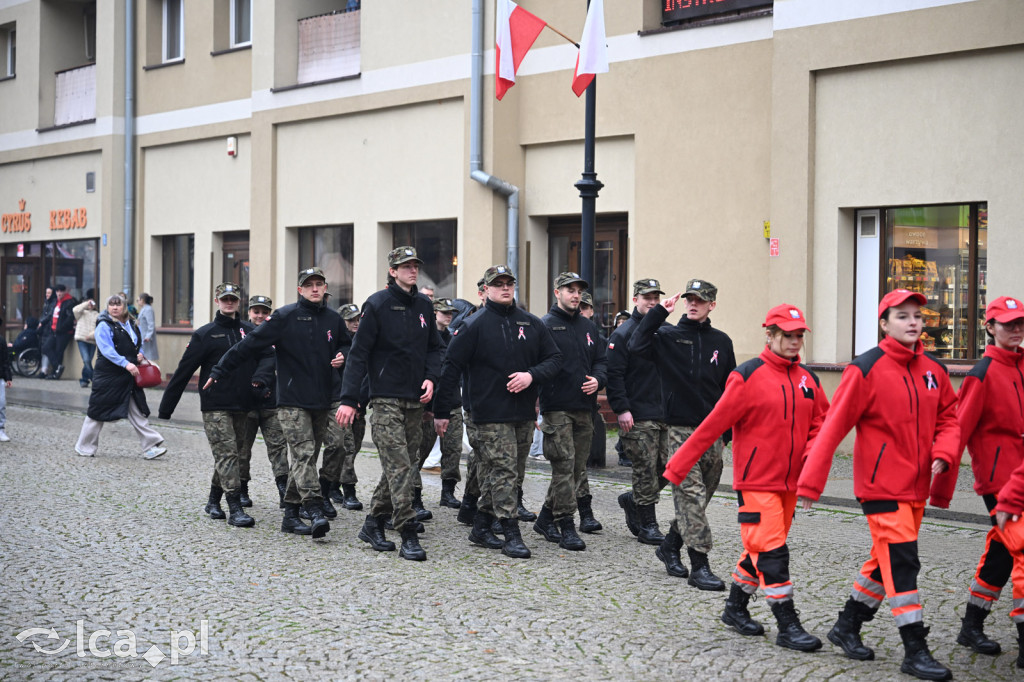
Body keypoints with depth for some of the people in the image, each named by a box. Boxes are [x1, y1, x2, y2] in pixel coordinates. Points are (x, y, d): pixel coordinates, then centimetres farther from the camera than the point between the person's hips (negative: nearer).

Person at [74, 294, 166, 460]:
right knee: (99, 410, 3)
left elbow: (138, 345, 27)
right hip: (108, 376, -6)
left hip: (129, 377, 6)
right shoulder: (104, 326, -10)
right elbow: (107, 350, -21)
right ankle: (84, 447, 18)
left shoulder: (131, 325, 12)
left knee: (137, 411, 4)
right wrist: (126, 364, -29)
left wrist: (140, 355, 4)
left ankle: (151, 446, 2)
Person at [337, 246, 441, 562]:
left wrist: (430, 377, 1)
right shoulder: (377, 304, -6)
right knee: (399, 467, -11)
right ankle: (408, 535, -10)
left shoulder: (424, 305, 12)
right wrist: (349, 399, -13)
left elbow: (433, 347, 21)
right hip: (386, 398, -6)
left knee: (399, 467, 10)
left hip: (415, 400, 6)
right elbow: (359, 353, -8)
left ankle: (373, 524, 23)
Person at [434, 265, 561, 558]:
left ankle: (482, 526, 21)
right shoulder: (474, 325, -3)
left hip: (524, 413, 6)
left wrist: (532, 375, -9)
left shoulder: (532, 324, 10)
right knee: (503, 471, -9)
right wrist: (442, 411, -8)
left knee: (511, 473, 10)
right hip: (490, 414, -5)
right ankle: (512, 535, -7)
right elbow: (451, 367, -4)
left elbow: (554, 358, 13)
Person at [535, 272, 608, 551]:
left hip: (584, 407, 7)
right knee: (564, 466, -9)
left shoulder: (589, 327, 15)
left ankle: (547, 517, 24)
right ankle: (566, 527, -4)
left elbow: (601, 360, 17)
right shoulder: (545, 325, -4)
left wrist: (598, 379, -4)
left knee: (578, 465, 11)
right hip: (557, 407, -7)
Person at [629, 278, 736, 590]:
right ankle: (699, 565, -9)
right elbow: (637, 346, -19)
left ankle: (670, 546, 29)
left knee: (701, 495, 11)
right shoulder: (669, 336, 1)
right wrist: (659, 312, -18)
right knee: (691, 495, -9)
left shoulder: (721, 341, 11)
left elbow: (731, 388, 15)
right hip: (681, 427, -4)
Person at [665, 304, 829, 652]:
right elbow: (713, 424, -10)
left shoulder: (808, 380, 8)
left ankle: (736, 608, 30)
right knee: (771, 549, -8)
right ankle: (788, 625, -2)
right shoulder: (748, 376, -11)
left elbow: (820, 424, 15)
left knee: (761, 548, 14)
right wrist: (677, 466, -8)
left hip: (790, 482, 6)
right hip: (756, 480, -6)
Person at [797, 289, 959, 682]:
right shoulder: (866, 369, -12)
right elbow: (834, 426, -13)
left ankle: (847, 626, 32)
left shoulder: (934, 370, 6)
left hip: (917, 486, 7)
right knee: (902, 562, -9)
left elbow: (948, 417, 13)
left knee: (888, 561, 15)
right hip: (882, 483, -7)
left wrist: (943, 454, -9)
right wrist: (810, 483, -14)